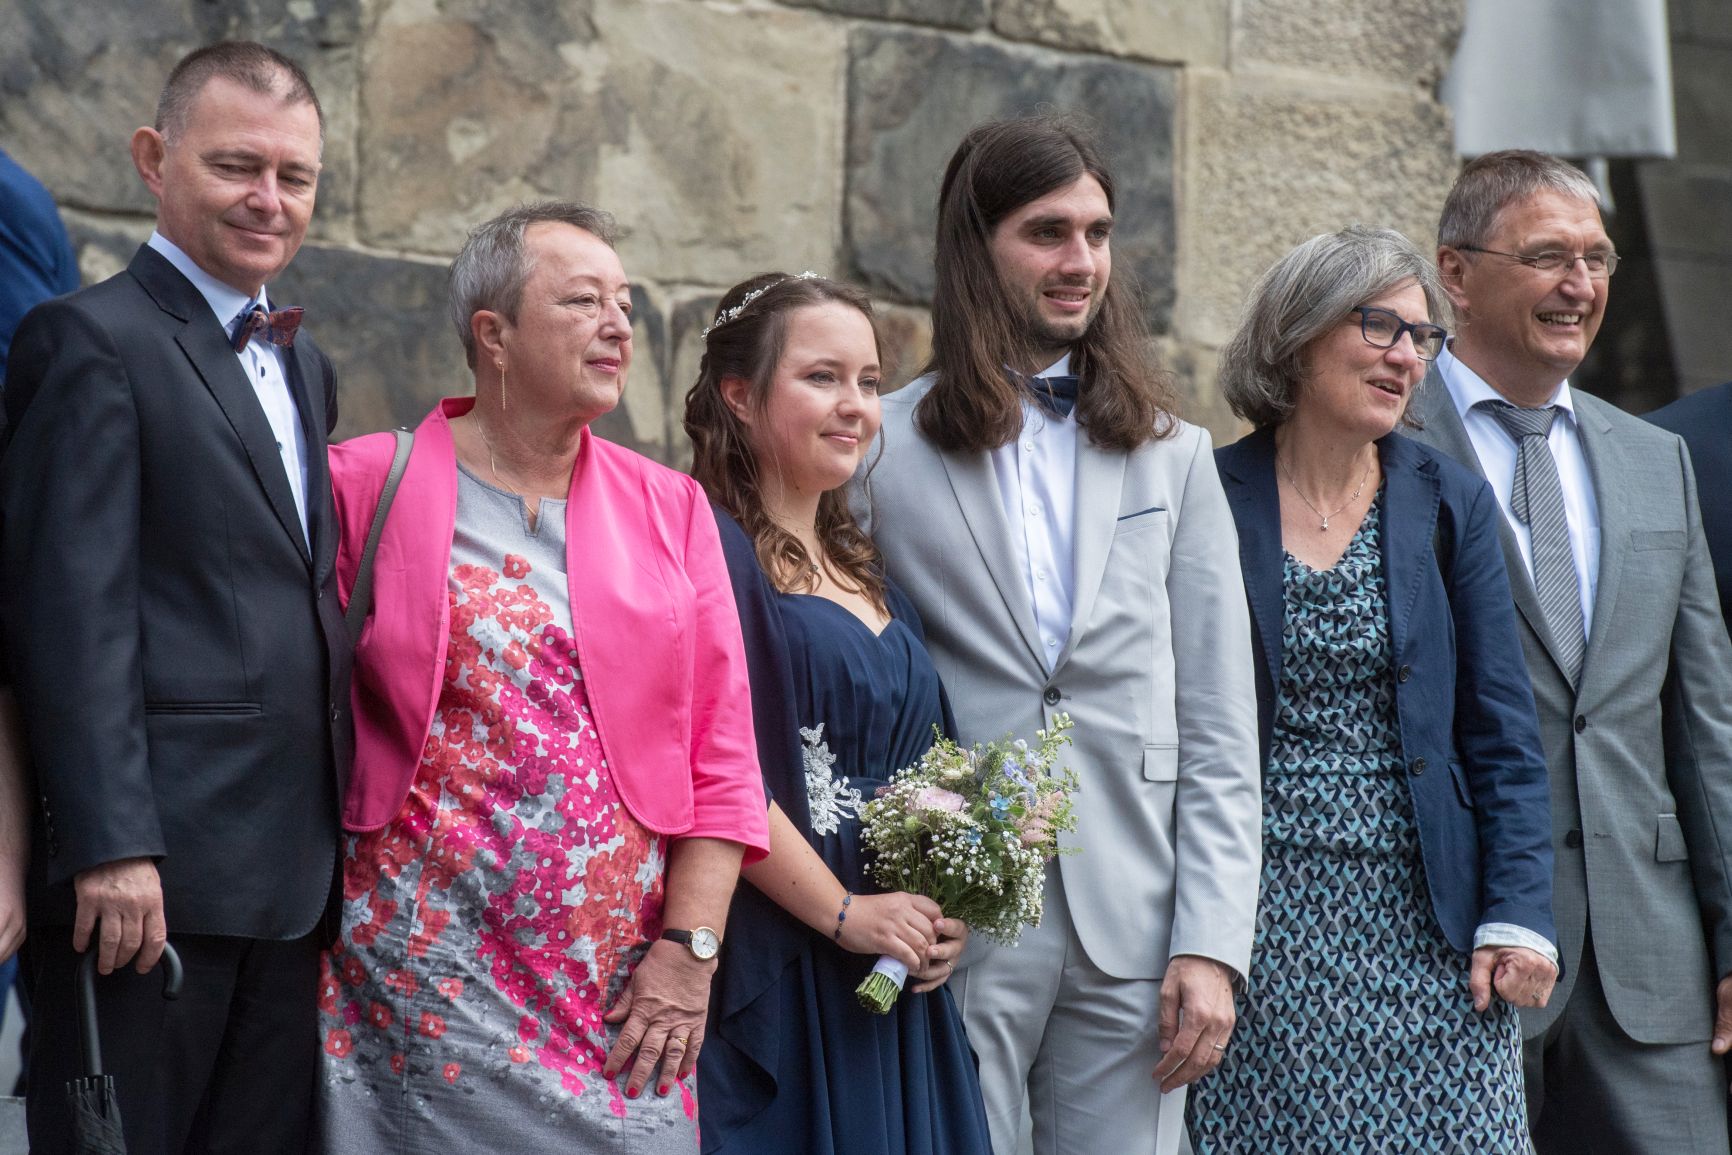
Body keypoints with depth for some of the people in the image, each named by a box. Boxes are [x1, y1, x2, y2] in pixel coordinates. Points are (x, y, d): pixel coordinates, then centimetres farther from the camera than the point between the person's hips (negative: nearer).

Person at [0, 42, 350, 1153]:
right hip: (150, 872, -8)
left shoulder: (303, 362, 20)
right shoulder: (94, 340, -6)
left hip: (292, 879, 8)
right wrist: (111, 847, -19)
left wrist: (337, 831, 13)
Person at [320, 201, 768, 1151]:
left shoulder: (670, 509, 10)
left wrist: (688, 950, -2)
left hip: (624, 993, 3)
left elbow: (720, 754, 6)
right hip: (423, 985, -3)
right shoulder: (366, 486, 1)